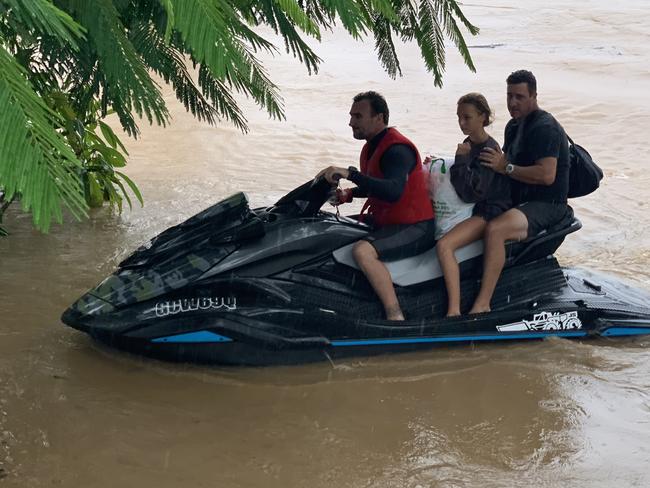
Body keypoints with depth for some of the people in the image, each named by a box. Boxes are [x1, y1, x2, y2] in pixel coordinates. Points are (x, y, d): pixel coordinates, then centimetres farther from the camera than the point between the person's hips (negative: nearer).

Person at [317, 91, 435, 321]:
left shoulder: (397, 149, -20)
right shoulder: (373, 146, 11)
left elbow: (393, 191, -37)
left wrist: (349, 173, -38)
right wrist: (349, 194, 10)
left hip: (414, 228, -11)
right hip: (384, 220, 11)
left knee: (362, 251, -34)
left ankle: (395, 317, -31)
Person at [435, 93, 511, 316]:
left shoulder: (489, 149, -17)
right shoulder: (469, 144, 12)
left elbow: (471, 191, -23)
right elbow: (461, 179, 24)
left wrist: (461, 159, -18)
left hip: (488, 212, -11)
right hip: (472, 208, 11)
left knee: (444, 246, -30)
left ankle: (454, 310, -33)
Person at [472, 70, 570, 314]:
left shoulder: (545, 127, -15)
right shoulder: (514, 125, 16)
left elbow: (547, 175, -26)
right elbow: (506, 161, 25)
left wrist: (506, 167, -24)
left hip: (545, 204, -11)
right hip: (518, 199, 11)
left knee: (495, 229, -34)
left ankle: (482, 304, -35)